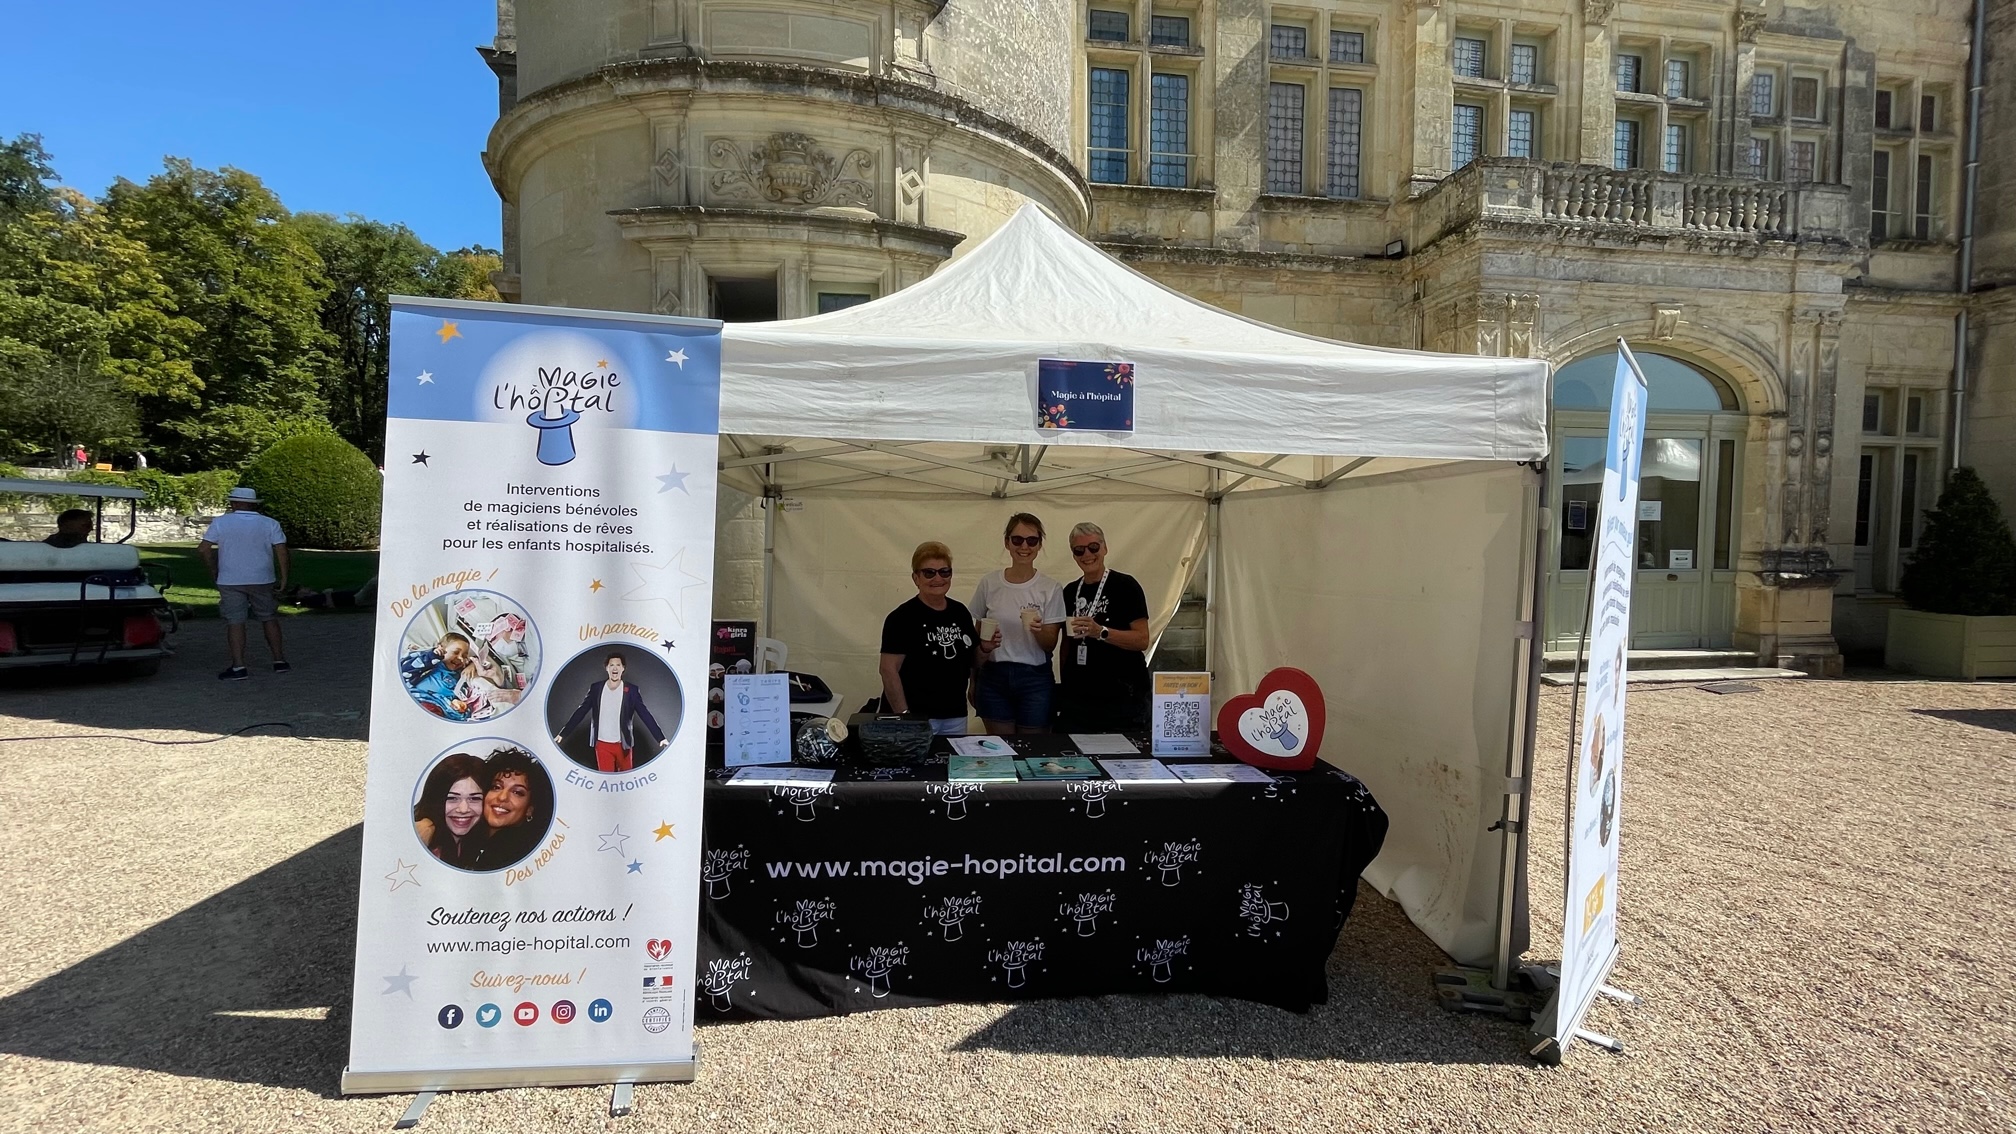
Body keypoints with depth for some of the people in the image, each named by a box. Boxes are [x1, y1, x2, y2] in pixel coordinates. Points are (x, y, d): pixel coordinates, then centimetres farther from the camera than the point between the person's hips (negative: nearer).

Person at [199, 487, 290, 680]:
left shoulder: (220, 522, -1)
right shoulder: (270, 523, -1)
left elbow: (203, 548, -4)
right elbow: (281, 551, -7)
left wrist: (213, 569, 11)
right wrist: (284, 577, -3)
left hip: (230, 581, -1)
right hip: (262, 580, 1)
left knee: (235, 622, 1)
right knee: (269, 619, 13)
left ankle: (238, 667, -3)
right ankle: (280, 661, 15)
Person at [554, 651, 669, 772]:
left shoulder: (631, 690, -4)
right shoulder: (596, 688, 1)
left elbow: (645, 715, -8)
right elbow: (580, 712, 4)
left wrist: (661, 738, -16)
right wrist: (562, 734, -3)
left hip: (623, 744, -1)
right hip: (602, 744, 1)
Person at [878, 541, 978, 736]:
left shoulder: (960, 613, 8)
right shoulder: (902, 617, -11)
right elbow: (889, 670, -14)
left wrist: (985, 647, -3)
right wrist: (904, 716, -20)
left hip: (955, 716, 6)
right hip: (917, 717, -6)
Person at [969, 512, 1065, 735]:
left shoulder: (1051, 588, -4)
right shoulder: (989, 584, 0)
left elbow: (1050, 644, -5)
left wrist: (1039, 631, -23)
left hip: (1035, 678, -1)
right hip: (994, 676, 1)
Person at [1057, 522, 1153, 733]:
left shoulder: (1125, 585, -6)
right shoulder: (1070, 591, 12)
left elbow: (1142, 640, -12)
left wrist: (1101, 632, -24)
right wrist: (1063, 682, 11)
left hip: (1122, 697, -5)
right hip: (1077, 697, 5)